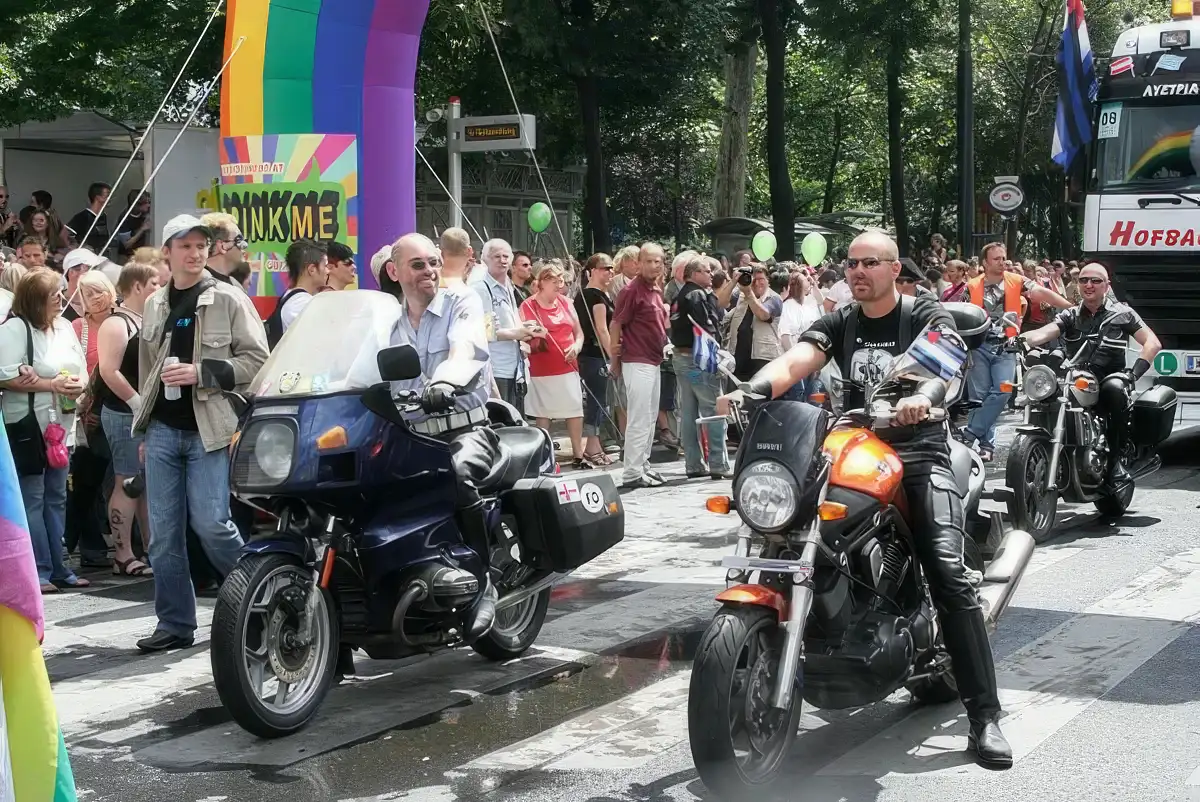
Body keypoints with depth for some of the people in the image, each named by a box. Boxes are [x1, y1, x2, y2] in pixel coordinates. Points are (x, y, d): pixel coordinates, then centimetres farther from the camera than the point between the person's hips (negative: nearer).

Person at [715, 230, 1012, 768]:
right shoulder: (837, 324, 13)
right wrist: (751, 389, -27)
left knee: (949, 571, -20)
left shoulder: (926, 316, 2)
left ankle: (984, 714, -19)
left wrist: (923, 396, -43)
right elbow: (794, 362, -5)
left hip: (918, 452, -4)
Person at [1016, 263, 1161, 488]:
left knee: (1114, 388, -38)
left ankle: (1116, 457, -26)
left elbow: (1153, 342, 0)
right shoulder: (1070, 316, 16)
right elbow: (1044, 333, -3)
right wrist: (1020, 339, -26)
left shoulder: (1122, 313, 9)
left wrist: (1135, 372, -16)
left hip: (1109, 378, -3)